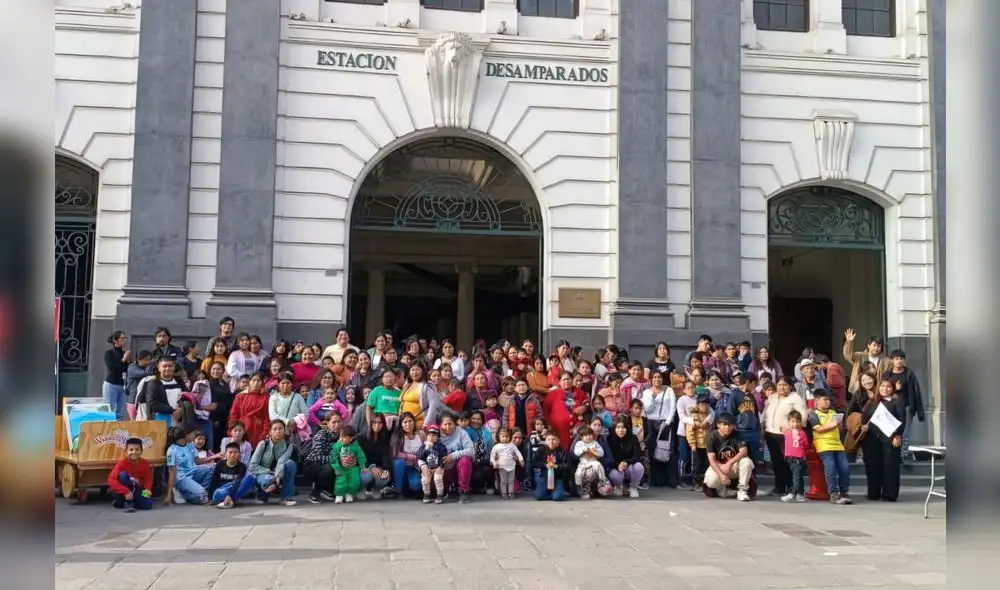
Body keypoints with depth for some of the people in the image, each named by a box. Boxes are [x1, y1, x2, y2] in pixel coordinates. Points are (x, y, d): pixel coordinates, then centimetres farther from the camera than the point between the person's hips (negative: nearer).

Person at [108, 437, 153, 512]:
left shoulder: (145, 464, -8)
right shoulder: (122, 463, -18)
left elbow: (148, 479, 1)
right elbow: (111, 480, -27)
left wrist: (147, 489, -22)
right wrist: (126, 491, -38)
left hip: (136, 491, 3)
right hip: (123, 493, -3)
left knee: (148, 504, -25)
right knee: (123, 474, -30)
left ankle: (131, 501, 7)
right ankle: (127, 503, -23)